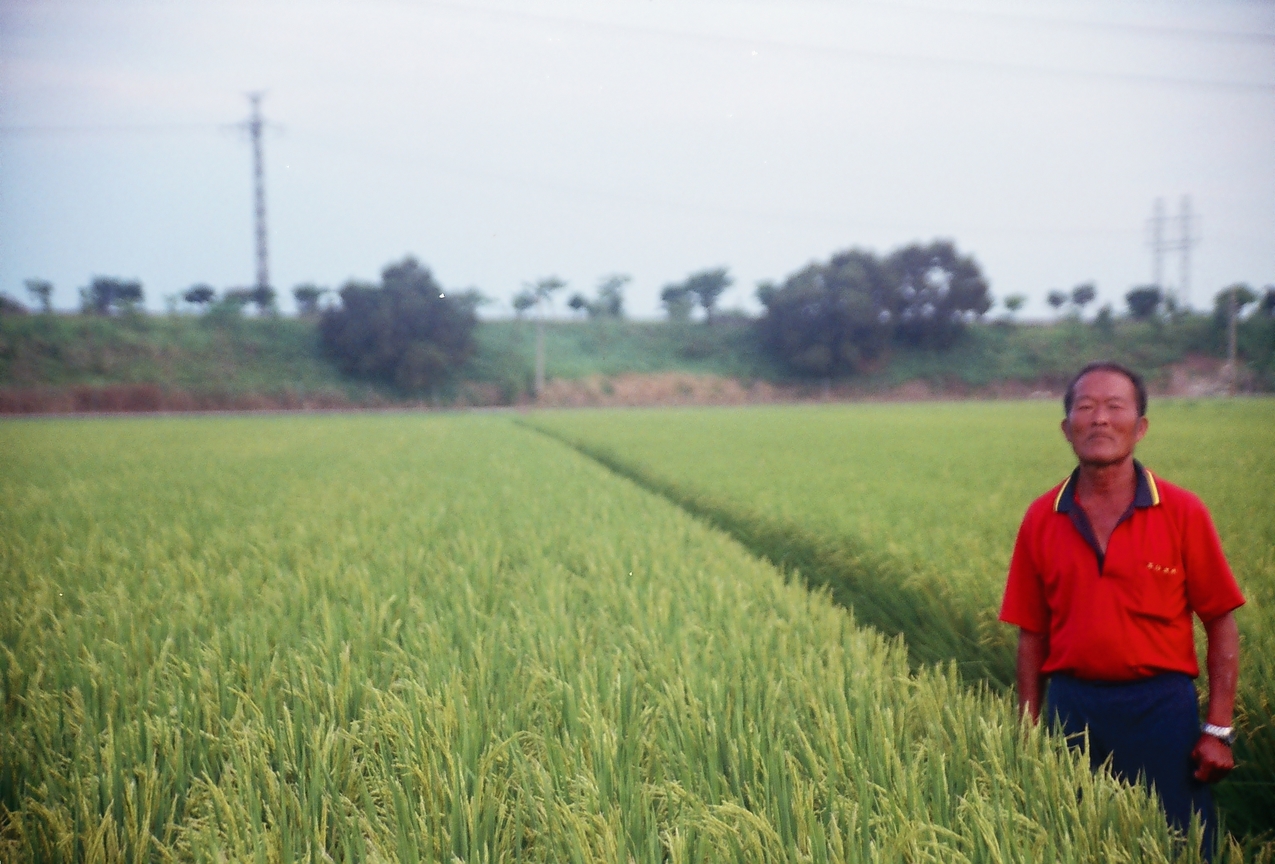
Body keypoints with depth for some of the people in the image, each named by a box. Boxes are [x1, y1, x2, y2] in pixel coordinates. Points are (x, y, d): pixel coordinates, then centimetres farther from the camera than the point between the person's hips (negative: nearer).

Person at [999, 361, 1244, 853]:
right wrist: (1028, 728, 6)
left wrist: (1218, 730, -5)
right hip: (1072, 708, 2)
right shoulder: (1041, 519, 3)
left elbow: (1221, 624, -1)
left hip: (1160, 709, -2)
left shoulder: (1183, 513, -3)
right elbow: (1031, 633, 8)